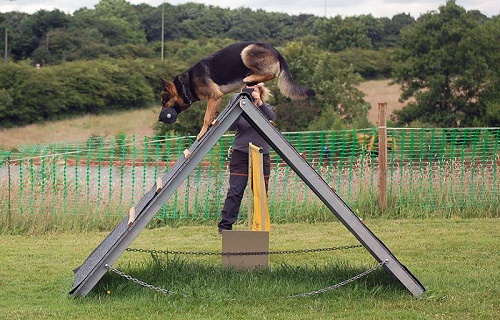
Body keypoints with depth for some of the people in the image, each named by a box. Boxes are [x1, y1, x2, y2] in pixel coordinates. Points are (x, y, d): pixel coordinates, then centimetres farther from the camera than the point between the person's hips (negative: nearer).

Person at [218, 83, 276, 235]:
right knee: (235, 191, -9)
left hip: (262, 155, 2)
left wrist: (259, 103, -26)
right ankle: (225, 226, -8)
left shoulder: (265, 107, 7)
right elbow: (231, 126, -10)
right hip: (241, 154, -2)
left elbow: (272, 118, -14)